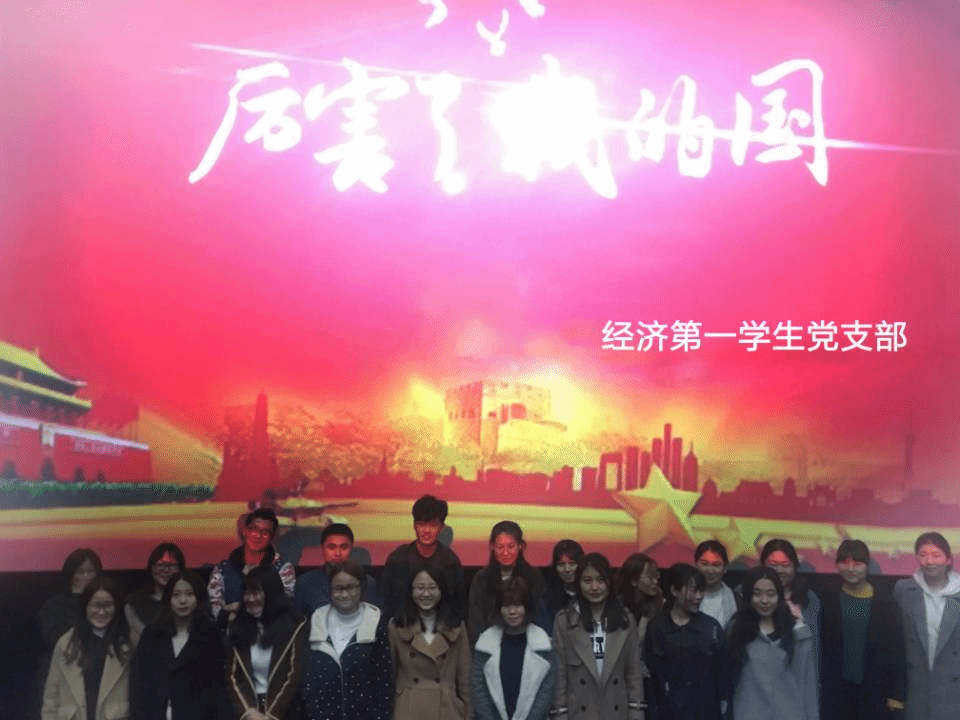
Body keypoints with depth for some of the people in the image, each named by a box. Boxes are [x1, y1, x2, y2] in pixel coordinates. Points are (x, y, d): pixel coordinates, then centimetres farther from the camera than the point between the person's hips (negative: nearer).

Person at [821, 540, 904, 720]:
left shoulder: (885, 604, 0)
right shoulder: (828, 602, 2)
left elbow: (896, 651, 0)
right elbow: (820, 647, 3)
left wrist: (896, 694, -4)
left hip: (875, 692, -1)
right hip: (836, 692, 1)